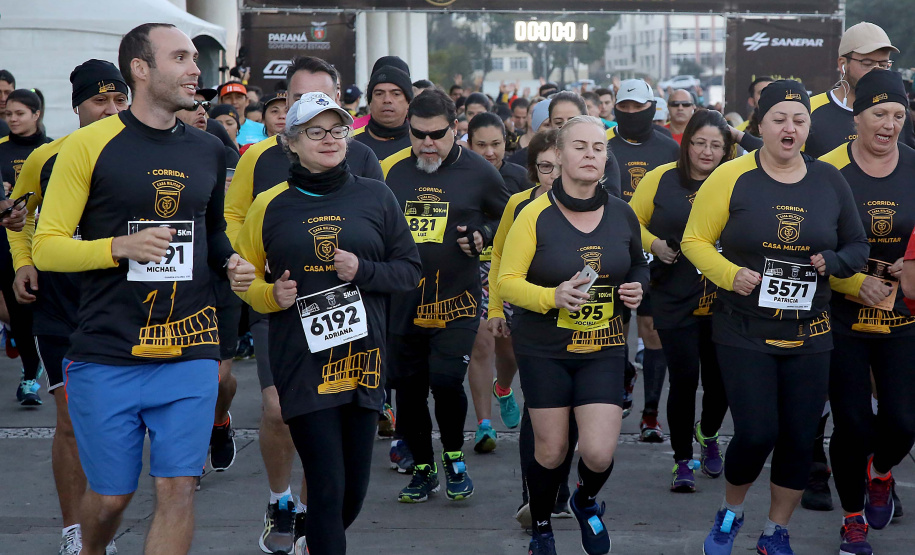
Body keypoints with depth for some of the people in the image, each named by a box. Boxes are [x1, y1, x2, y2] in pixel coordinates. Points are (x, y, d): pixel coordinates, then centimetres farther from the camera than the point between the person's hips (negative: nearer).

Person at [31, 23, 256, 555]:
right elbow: (46, 246, -4)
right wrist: (121, 246, -18)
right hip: (107, 356, -3)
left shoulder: (209, 151, 11)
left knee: (178, 488, -3)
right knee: (111, 494, 7)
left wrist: (231, 261, 6)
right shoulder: (90, 144, -4)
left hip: (190, 352, 3)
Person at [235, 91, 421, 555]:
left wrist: (363, 270, -10)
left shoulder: (375, 196, 6)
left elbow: (410, 269, 7)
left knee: (355, 487, 10)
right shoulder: (270, 205, 4)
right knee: (327, 486, -8)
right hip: (302, 361, -2)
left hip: (363, 357, 2)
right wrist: (272, 295, -9)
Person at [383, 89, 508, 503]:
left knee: (446, 379, -16)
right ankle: (423, 469, 24)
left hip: (456, 301, -4)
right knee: (408, 388, 6)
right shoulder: (394, 171, 8)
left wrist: (482, 235, -7)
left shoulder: (478, 172, 0)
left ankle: (455, 457, 10)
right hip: (402, 302, 4)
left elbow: (509, 220, 13)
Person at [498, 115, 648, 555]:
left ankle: (587, 501, 30)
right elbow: (507, 282, -9)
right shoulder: (535, 215, -10)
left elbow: (638, 265, 19)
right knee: (551, 450, 6)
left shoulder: (621, 214, 2)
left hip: (603, 349, 2)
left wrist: (637, 288, -3)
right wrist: (553, 296, -25)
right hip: (544, 349, -2)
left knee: (599, 453, -7)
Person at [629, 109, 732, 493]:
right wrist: (654, 244, -7)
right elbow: (632, 221, 10)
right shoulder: (661, 179, 1)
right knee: (684, 379, -4)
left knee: (719, 379, 8)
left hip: (723, 301, 1)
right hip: (675, 300, -1)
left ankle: (708, 435, 40)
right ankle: (682, 460, 12)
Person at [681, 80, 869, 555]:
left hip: (808, 335, 3)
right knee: (756, 433, -10)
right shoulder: (732, 178, -5)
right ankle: (730, 513, 20)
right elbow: (695, 240, -2)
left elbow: (857, 245, 13)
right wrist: (729, 274, -18)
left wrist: (832, 261, -9)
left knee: (800, 439, 5)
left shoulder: (829, 181, 5)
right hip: (744, 333, -3)